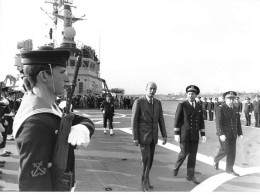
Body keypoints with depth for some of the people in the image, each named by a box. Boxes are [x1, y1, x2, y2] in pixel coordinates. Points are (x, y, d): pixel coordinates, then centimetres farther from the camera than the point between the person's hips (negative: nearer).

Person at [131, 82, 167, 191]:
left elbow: (160, 120, 7)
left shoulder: (158, 103, 4)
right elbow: (134, 121, -13)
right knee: (146, 159, -8)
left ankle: (145, 180, 30)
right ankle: (145, 182, 11)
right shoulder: (138, 102, -14)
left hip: (152, 135, 6)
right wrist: (135, 138, -15)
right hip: (142, 135, -6)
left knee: (150, 159, 12)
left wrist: (164, 135, 4)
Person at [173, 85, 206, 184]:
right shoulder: (181, 105, -8)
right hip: (184, 133, -4)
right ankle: (177, 165, 28)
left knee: (193, 155, 4)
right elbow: (177, 120, -10)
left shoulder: (199, 106, 7)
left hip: (194, 134, 4)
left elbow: (201, 122, 9)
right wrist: (176, 134, -14)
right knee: (184, 152, -3)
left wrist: (203, 134, 4)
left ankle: (190, 176, 13)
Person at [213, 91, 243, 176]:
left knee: (232, 152, 6)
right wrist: (221, 134, -23)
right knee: (225, 150, -7)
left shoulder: (236, 109, 9)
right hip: (224, 134, -6)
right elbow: (218, 122, -16)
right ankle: (216, 160, 21)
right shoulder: (220, 108, -10)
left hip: (233, 134, 6)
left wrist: (240, 133, 8)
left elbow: (238, 123, 14)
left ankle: (229, 169, 17)